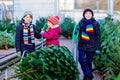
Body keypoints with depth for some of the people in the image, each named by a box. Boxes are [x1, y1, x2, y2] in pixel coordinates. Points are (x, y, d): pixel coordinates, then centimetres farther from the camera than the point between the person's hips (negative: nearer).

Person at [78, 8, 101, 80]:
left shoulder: (95, 23, -4)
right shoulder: (81, 23, 4)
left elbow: (98, 36, -4)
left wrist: (98, 48, -7)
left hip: (91, 46, -3)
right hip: (82, 45, 3)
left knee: (88, 62, 4)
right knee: (81, 60, -9)